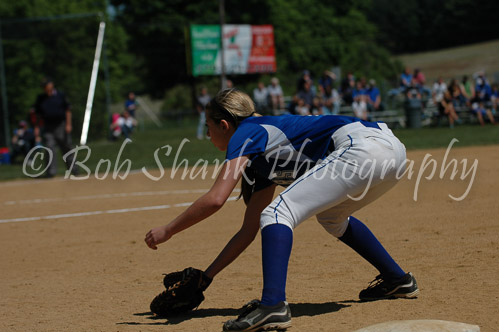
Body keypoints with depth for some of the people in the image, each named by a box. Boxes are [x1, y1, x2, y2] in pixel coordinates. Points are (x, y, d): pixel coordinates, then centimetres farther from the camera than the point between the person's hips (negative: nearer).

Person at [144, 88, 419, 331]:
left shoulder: (247, 133, 2)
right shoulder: (261, 159, 26)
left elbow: (215, 199, -11)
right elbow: (249, 231, 28)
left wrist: (167, 231, 1)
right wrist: (206, 276, 30)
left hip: (363, 147, -10)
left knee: (278, 213, -12)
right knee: (331, 217, 35)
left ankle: (273, 306, -28)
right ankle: (398, 280, 41)